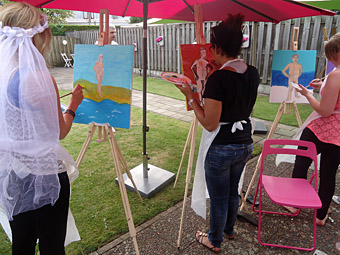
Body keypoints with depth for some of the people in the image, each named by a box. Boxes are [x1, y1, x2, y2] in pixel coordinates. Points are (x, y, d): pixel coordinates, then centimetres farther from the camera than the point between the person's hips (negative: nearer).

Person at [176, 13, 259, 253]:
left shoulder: (218, 78, -24)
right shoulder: (253, 73, -1)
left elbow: (210, 123, -21)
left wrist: (190, 96, -13)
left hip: (221, 148, -7)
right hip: (245, 144, 7)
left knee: (218, 198, 13)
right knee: (233, 191, 27)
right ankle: (229, 229, 51)